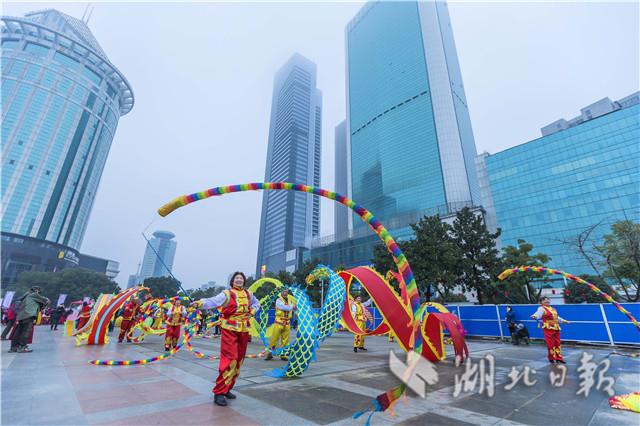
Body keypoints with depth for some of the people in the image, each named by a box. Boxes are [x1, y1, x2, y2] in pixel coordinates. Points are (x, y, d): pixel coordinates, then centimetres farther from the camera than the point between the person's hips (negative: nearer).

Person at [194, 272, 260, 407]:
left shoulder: (248, 294, 7)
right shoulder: (227, 294, -9)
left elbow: (256, 303, 25)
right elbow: (213, 301, -25)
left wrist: (252, 311, 5)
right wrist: (201, 302, -44)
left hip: (244, 331, 6)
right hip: (230, 330, -6)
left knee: (239, 360, 11)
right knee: (230, 359, -12)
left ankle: (227, 389, 26)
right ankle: (219, 392, 0)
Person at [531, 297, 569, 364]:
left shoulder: (553, 309, 19)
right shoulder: (541, 308, -8)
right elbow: (538, 314, -29)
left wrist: (564, 321, 42)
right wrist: (534, 316, -51)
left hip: (556, 328, 7)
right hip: (548, 328, -7)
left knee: (557, 344, 11)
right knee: (551, 344, -4)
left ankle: (559, 358, 21)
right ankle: (551, 358, 10)